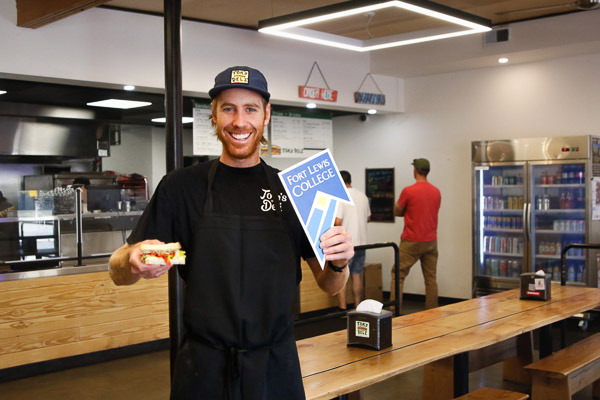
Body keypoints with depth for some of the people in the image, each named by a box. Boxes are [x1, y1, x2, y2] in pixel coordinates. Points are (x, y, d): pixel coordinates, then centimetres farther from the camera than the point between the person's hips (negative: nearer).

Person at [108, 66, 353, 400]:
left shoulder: (292, 190, 1)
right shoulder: (182, 187, -4)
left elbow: (329, 285, 5)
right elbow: (119, 273, -5)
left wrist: (339, 263, -17)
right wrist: (135, 260, -27)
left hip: (277, 370, 2)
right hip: (204, 371, -1)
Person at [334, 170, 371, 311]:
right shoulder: (362, 196, 8)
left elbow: (337, 221, -19)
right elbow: (368, 218, 15)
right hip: (361, 242, 7)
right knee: (356, 275, 14)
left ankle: (342, 308, 3)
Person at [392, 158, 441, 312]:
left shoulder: (408, 191, -12)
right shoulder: (436, 192, 5)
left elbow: (396, 212, -2)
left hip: (411, 241, -4)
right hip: (431, 241, 5)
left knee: (398, 275, 5)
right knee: (431, 277, 10)